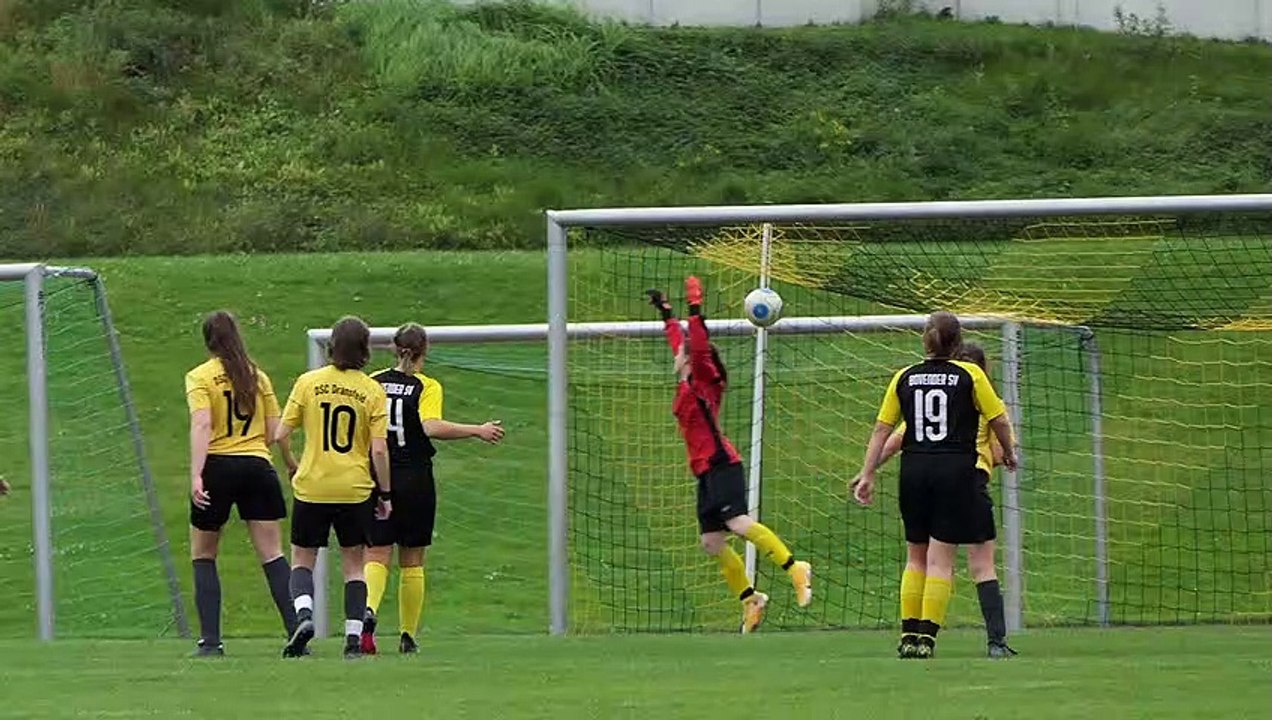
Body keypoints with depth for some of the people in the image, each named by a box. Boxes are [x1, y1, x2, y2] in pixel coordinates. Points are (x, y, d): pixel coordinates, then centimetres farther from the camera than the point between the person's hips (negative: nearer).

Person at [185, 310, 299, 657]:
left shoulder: (199, 377, -2)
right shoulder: (257, 376, 10)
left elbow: (202, 425, -15)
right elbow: (276, 429, 8)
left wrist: (196, 475, -22)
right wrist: (291, 462, 24)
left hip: (218, 466, -3)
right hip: (257, 466, 3)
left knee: (203, 557, 11)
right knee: (272, 555, 0)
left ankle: (210, 639, 3)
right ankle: (296, 628, -12)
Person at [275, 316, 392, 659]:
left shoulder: (308, 382, -3)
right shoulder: (373, 391, -5)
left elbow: (281, 433, -2)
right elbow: (379, 450, -7)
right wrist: (385, 495, 3)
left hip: (311, 487, 0)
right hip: (355, 489, 0)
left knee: (302, 559, 12)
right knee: (353, 564, 12)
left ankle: (303, 614, -14)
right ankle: (353, 637, 4)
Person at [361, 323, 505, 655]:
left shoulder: (372, 384, 3)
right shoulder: (427, 387, -6)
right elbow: (431, 426, -21)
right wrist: (478, 431, -15)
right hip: (415, 479, -1)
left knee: (376, 555, 0)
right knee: (412, 562, 10)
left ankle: (369, 610, -28)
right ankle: (408, 635, 13)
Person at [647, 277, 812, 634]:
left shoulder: (702, 379, -2)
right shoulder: (687, 384, 18)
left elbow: (699, 346, -19)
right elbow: (679, 340, 33)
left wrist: (695, 309, -23)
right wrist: (665, 311, 42)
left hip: (721, 466, -9)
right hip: (707, 470, 9)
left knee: (738, 523, -24)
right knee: (712, 542, 4)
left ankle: (794, 568, -26)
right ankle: (750, 599, 9)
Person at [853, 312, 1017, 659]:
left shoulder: (904, 378, 6)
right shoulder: (969, 375, -2)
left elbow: (882, 429, 6)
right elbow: (999, 420, 2)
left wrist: (867, 474, 10)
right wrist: (1009, 453, 21)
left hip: (914, 471, 3)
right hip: (956, 471, -3)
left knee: (916, 558, 14)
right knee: (941, 561, -2)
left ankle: (909, 634, 12)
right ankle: (927, 637, -7)